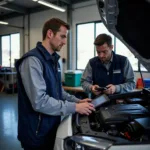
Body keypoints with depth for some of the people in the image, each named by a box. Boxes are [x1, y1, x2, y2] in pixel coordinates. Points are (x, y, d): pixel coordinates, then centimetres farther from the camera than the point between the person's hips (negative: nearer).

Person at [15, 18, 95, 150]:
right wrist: (75, 107, -23)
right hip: (37, 133, -9)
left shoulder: (53, 60, 10)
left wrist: (77, 101, 3)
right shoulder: (33, 60, -22)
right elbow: (39, 101, -29)